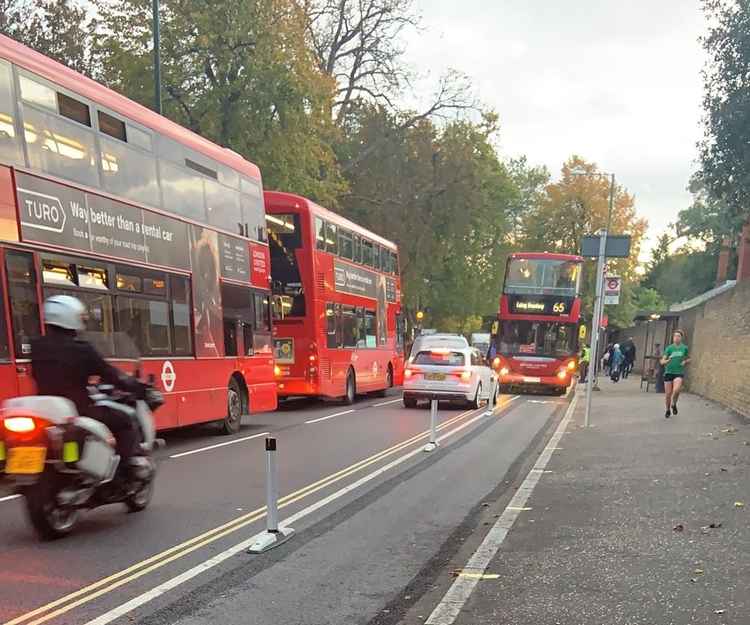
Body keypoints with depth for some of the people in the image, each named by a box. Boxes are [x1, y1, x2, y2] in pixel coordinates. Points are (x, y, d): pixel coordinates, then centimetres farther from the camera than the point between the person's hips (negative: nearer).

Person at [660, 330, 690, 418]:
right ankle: (668, 410, 29)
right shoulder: (669, 348, 1)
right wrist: (666, 361, -23)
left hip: (679, 372, -1)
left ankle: (674, 404, 5)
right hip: (668, 372, 1)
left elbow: (689, 359, 19)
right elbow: (662, 361, -1)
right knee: (668, 393, 4)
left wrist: (685, 361, -3)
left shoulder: (684, 348, 4)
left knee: (676, 390, -25)